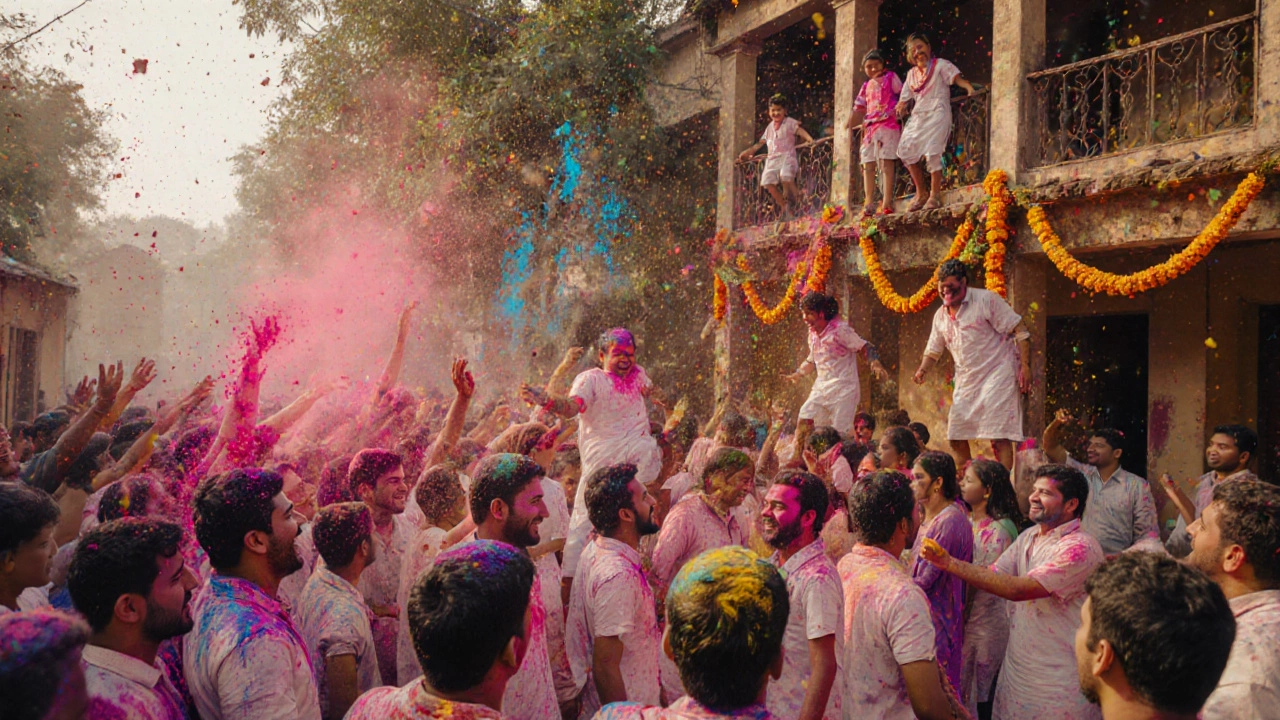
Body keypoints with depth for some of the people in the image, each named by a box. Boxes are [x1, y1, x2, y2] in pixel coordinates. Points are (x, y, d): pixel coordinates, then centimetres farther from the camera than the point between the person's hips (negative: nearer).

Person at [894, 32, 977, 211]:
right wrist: (899, 109, 2)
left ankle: (935, 195, -10)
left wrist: (969, 88, -28)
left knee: (932, 152, -17)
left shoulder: (940, 65, 3)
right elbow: (904, 99, 20)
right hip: (918, 116, 6)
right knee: (906, 151, -2)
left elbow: (956, 77, -11)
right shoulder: (912, 74, 19)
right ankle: (921, 193, 8)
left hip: (937, 113, -6)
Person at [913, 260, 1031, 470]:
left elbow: (1020, 332, -11)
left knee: (998, 436, -14)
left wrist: (1025, 367, -18)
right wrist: (923, 370, -2)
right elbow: (933, 350, 19)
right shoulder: (941, 315, 10)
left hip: (996, 375, -7)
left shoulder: (986, 300, -9)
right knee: (956, 436, 7)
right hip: (966, 380, 7)